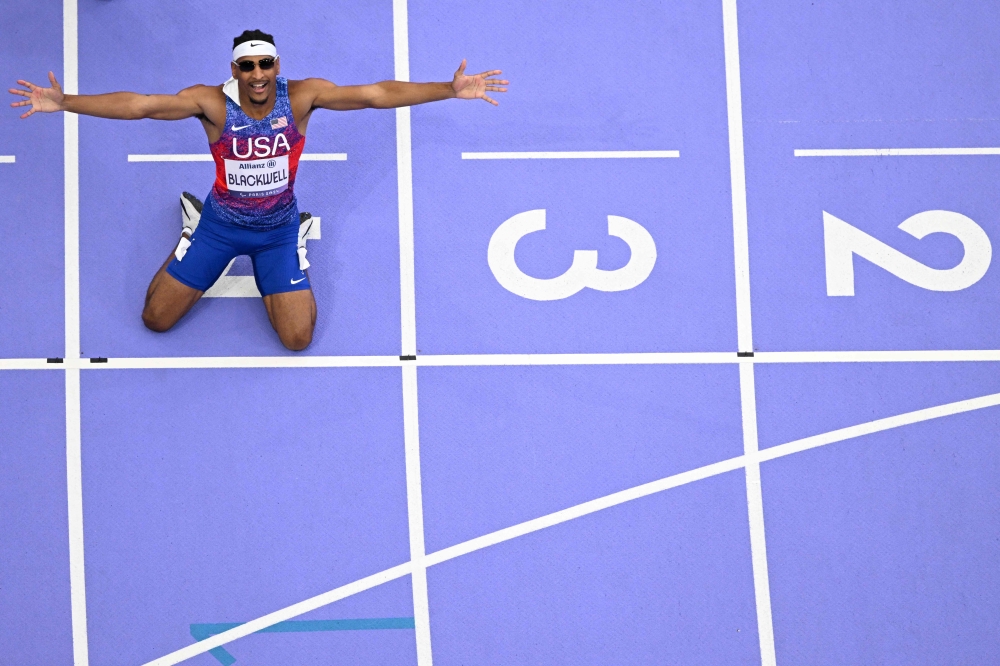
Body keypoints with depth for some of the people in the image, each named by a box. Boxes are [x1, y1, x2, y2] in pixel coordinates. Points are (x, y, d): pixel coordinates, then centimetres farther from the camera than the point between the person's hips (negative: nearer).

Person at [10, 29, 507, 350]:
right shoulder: (212, 103, -25)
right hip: (221, 224, 0)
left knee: (298, 338, -4)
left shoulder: (301, 96, -22)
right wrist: (63, 102, -40)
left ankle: (299, 244, 25)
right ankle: (191, 229, 33)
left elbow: (377, 94, -24)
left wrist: (451, 89, -30)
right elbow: (136, 105, -29)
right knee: (156, 319, 6)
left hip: (278, 229, 0)